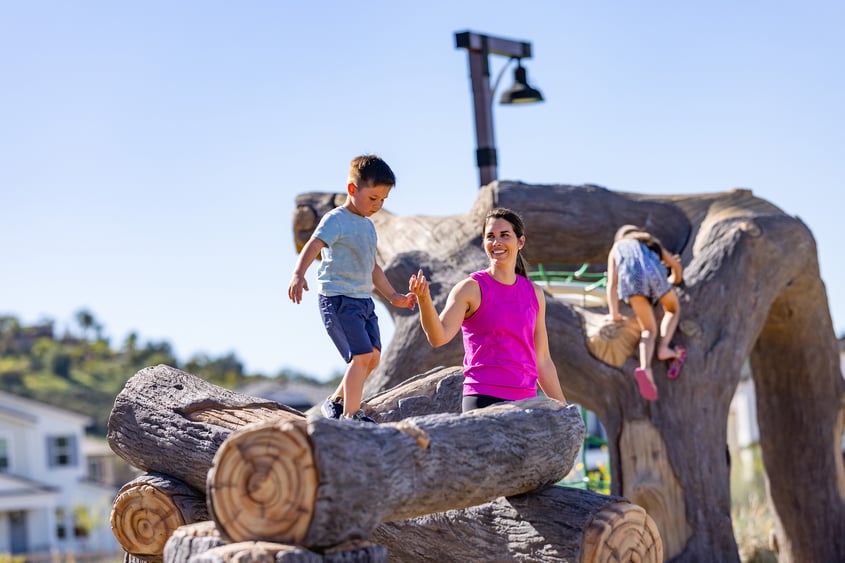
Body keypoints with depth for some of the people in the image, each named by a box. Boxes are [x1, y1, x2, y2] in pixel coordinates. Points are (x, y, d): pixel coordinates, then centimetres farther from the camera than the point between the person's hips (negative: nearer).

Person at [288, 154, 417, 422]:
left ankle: (336, 402, 23)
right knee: (361, 355, -17)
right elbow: (312, 246, -25)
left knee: (373, 357, 6)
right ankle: (350, 415, -10)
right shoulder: (336, 220, -9)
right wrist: (298, 275, -43)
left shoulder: (368, 225, 18)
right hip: (338, 299, -9)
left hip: (364, 300, 9)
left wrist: (393, 296, 31)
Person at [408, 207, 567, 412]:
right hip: (483, 400, -5)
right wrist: (424, 299, -34)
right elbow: (439, 336, -17)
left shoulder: (534, 293, 13)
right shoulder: (471, 288, -1)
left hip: (525, 402, 5)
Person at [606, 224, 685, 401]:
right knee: (673, 309, 29)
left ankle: (645, 368, -27)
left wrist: (614, 312, 12)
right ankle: (664, 347, 2)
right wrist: (674, 279, 60)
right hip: (654, 273, 0)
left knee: (648, 330, 4)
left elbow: (612, 283, 21)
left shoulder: (616, 249, 34)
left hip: (630, 278, 0)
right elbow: (675, 264, 38)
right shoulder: (650, 242, 39)